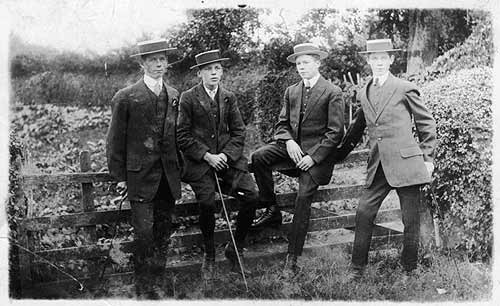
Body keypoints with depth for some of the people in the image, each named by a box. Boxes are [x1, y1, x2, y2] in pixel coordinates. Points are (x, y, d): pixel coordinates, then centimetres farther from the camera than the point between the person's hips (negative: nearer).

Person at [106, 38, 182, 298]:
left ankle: (160, 280, 21)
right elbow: (115, 140, -2)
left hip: (168, 176, 4)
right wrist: (119, 176, -4)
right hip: (140, 176, -4)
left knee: (163, 232, 9)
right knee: (144, 232, -6)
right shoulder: (126, 97, -4)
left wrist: (178, 167, 11)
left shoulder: (174, 96, 11)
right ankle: (143, 288, 8)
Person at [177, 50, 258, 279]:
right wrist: (207, 156, -12)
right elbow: (182, 135, -2)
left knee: (251, 195, -17)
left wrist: (226, 155, -7)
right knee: (207, 202, -27)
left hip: (227, 158, 3)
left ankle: (235, 249, 3)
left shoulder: (229, 98, 12)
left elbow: (238, 132, 10)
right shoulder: (188, 98, 1)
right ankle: (209, 256, -2)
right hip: (198, 161, -3)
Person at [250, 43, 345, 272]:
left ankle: (292, 257, -8)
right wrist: (288, 141, -11)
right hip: (292, 145, 5)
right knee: (258, 157, -21)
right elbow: (282, 124, 12)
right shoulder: (291, 91, 13)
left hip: (317, 152, -5)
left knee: (303, 199, -15)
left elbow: (335, 132, -9)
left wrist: (313, 157, -18)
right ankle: (272, 210, -6)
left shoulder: (332, 93, -5)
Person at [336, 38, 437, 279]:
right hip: (378, 165, 4)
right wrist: (339, 155, 27)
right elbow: (357, 128, 26)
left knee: (411, 220, 3)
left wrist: (427, 158, 2)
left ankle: (409, 270, 20)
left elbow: (426, 124, 6)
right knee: (364, 213, -4)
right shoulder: (363, 94, 14)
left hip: (406, 162, -4)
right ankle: (358, 268, 9)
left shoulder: (405, 89, 1)